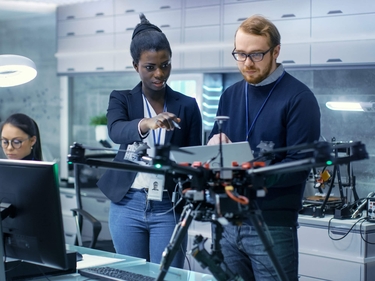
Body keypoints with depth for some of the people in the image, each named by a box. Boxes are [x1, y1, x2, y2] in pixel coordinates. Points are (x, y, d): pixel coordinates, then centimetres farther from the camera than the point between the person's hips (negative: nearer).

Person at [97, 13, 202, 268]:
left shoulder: (187, 106, 4)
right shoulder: (121, 99, 1)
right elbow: (116, 131, -21)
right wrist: (146, 123, -42)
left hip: (169, 207, 0)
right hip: (128, 204, 0)